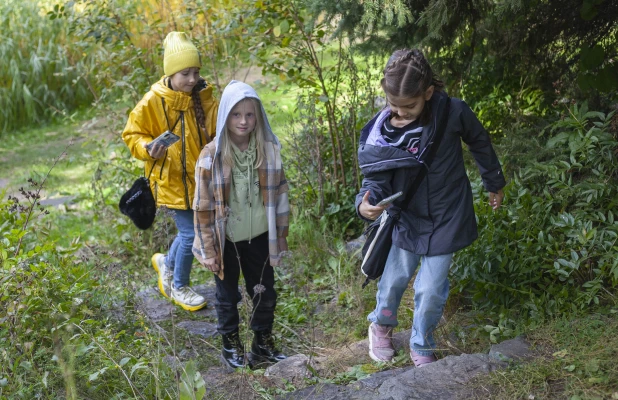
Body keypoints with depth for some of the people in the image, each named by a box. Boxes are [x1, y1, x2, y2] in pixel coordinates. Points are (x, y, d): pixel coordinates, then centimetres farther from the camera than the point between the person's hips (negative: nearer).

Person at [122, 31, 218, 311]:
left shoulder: (204, 98, -1)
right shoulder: (153, 102, -13)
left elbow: (218, 133, 12)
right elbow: (132, 134, -3)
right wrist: (148, 150, -22)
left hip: (201, 179, 5)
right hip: (172, 180, -5)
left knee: (192, 230, 15)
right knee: (190, 233, -3)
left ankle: (167, 263, 45)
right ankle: (179, 287, 21)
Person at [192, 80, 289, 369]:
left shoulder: (269, 150, -8)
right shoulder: (212, 156, -16)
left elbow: (279, 195, 1)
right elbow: (203, 206, -11)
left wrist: (280, 238, 4)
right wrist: (208, 249, -10)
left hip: (259, 237, 2)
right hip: (227, 240, -2)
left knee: (265, 294, 15)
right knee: (228, 297, 16)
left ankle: (263, 343, 37)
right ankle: (231, 345, 37)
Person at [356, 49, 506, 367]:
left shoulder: (453, 113, -21)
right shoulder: (380, 131, -19)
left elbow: (480, 143, -2)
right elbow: (376, 178, -14)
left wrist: (494, 183, 12)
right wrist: (366, 204, -38)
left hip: (446, 219, -1)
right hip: (406, 217, 1)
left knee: (430, 290, 2)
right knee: (394, 280, 14)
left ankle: (421, 348, 29)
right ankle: (381, 326, 47)